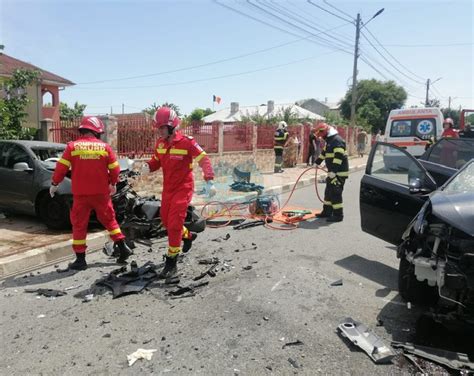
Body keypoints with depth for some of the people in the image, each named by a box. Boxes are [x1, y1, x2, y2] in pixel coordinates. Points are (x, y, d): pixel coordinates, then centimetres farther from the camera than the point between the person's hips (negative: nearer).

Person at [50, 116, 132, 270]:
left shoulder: (72, 146, -4)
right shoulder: (105, 147, -1)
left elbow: (61, 168, -3)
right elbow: (114, 169, 2)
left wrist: (54, 184, 11)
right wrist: (113, 184, 19)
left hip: (81, 194, -1)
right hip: (101, 193, 1)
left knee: (79, 225, 9)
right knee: (109, 220, 18)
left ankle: (80, 259, 12)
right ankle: (122, 246, 16)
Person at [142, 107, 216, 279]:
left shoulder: (186, 142, -17)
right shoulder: (160, 142, 2)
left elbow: (203, 159, -15)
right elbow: (156, 161, 14)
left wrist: (209, 181, -24)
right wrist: (147, 166, -9)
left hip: (183, 187, -7)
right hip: (167, 188, 7)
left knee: (174, 225, -10)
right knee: (165, 221, 17)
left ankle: (171, 264, 1)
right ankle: (188, 235, 46)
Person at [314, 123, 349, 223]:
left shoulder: (337, 140, -18)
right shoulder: (329, 140, 16)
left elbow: (338, 157, -26)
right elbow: (324, 153, 30)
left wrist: (333, 171, -30)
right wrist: (317, 163, 35)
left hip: (339, 173, -10)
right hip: (332, 172, 11)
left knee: (335, 193, -8)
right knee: (328, 192, 15)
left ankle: (338, 215, 0)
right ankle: (327, 212, 25)